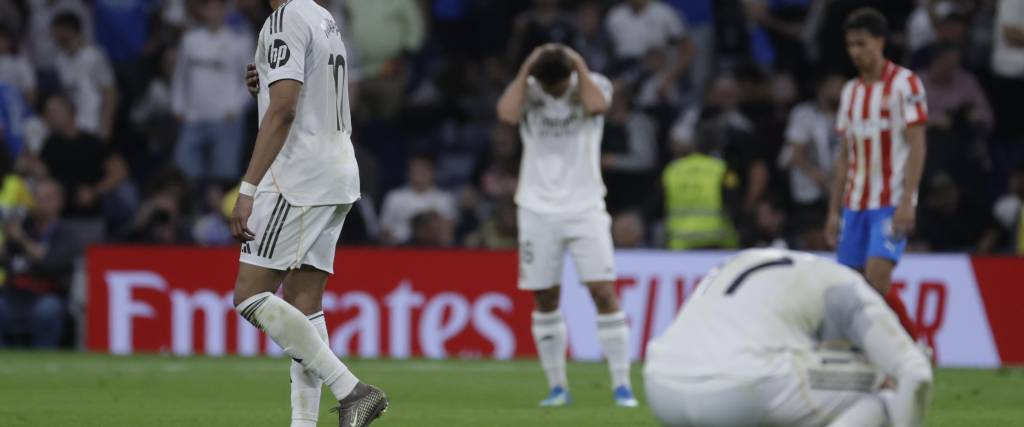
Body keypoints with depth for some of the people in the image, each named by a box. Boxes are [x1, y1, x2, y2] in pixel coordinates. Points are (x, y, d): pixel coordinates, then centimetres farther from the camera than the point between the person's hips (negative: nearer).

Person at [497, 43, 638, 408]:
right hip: (538, 210, 1)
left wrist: (579, 66, -13)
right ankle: (557, 386, 12)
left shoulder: (593, 84, 0)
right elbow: (507, 113, -19)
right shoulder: (528, 90, 2)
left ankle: (621, 383, -7)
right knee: (544, 298, 2)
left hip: (585, 209, -1)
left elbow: (596, 105, -23)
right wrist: (526, 69, -12)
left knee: (603, 291, -10)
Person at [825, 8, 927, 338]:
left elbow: (917, 146, -10)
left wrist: (907, 203, -18)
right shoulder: (850, 92, 15)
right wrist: (834, 210, 14)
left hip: (891, 204, -7)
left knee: (877, 280, -18)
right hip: (855, 205, 7)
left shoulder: (905, 84, -5)